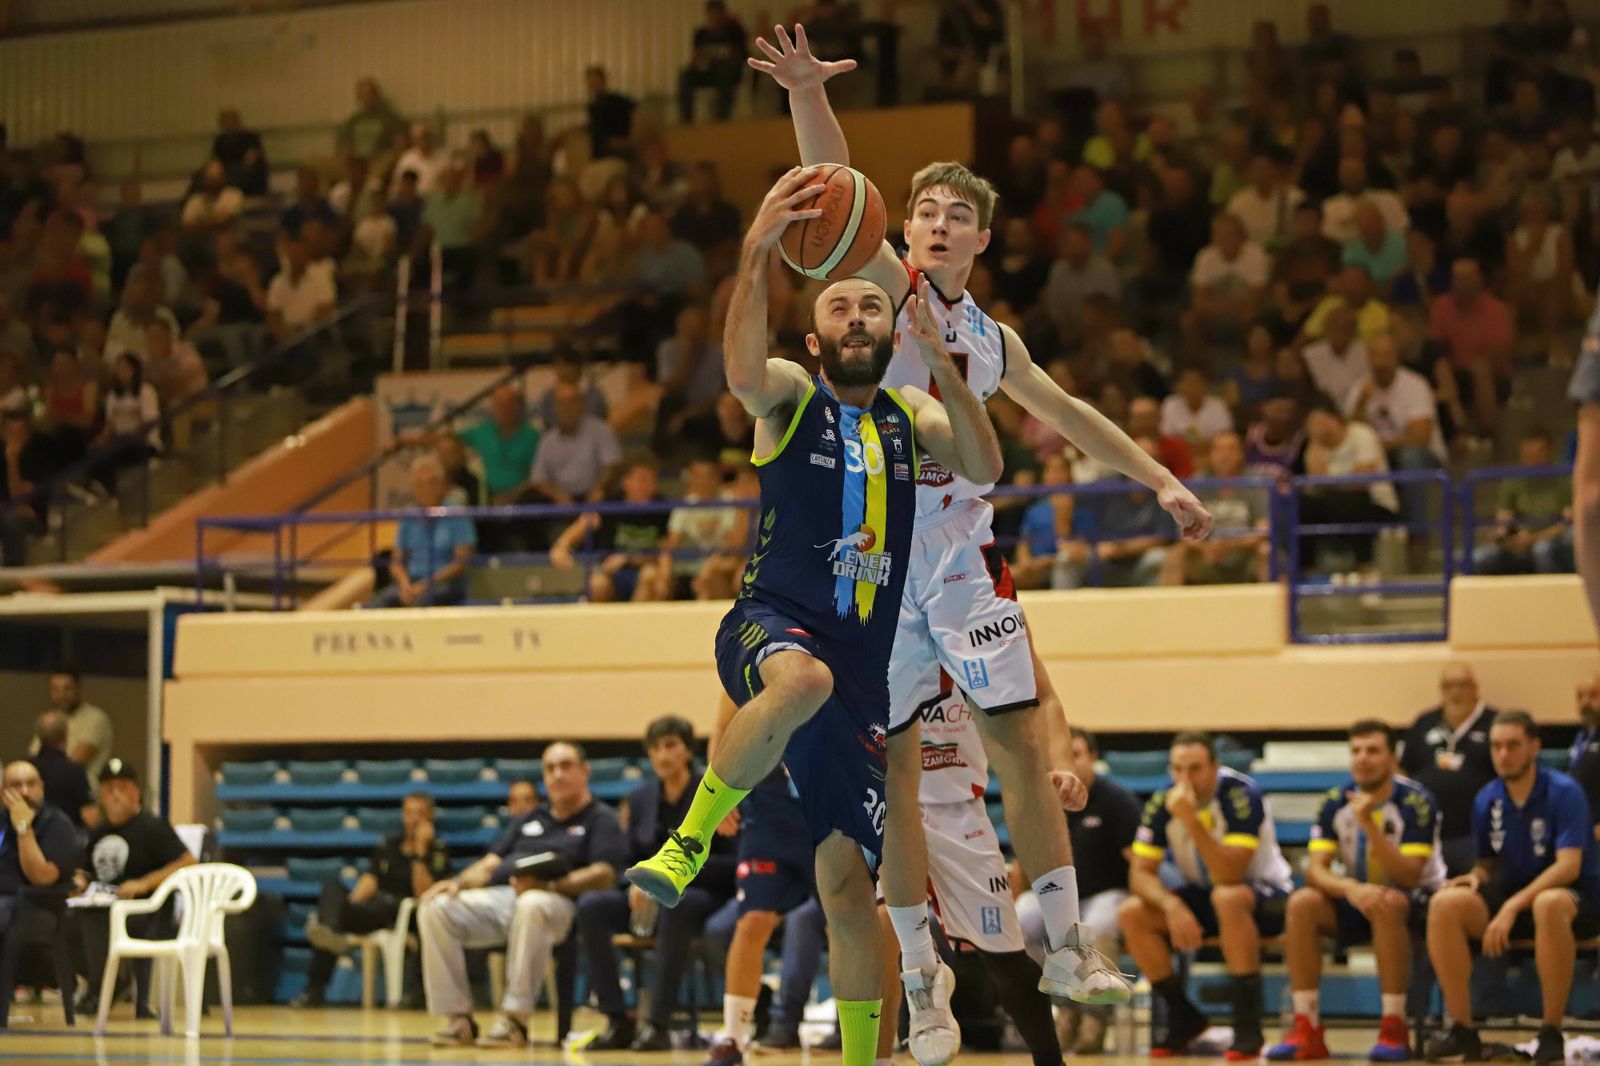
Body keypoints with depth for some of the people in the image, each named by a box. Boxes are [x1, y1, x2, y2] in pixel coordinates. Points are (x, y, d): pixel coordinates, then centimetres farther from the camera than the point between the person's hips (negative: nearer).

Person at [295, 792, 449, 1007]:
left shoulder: (436, 851, 6)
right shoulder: (388, 844, 20)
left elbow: (423, 894, -8)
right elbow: (370, 879, 7)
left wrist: (420, 850, -12)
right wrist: (351, 902, -12)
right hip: (371, 907, 5)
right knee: (332, 886, -22)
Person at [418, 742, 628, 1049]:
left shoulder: (601, 819, 12)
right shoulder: (530, 820, 31)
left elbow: (603, 874, -4)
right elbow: (491, 864, 26)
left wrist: (549, 885, -18)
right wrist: (458, 882, 4)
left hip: (558, 902, -6)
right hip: (499, 896, 6)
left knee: (531, 905, -44)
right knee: (435, 908, -22)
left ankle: (515, 1018, -39)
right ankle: (458, 1017, -22)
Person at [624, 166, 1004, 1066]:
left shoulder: (912, 416, 16)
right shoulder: (789, 395, 4)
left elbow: (985, 468, -3)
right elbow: (742, 366, -21)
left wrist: (940, 361, -16)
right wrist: (759, 251, -35)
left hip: (862, 671, 4)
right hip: (773, 628, -4)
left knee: (850, 876, 1)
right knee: (804, 679, -42)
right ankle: (691, 841, -26)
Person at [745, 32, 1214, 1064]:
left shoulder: (992, 340, 15)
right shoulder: (888, 287, -1)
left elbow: (1069, 414, 28)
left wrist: (1160, 480, 25)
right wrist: (809, 97, -35)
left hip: (959, 544, 4)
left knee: (1024, 741, 1)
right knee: (893, 763, -1)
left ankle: (1066, 945, 10)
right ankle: (923, 975, 7)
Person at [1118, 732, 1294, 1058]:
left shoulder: (1241, 796, -25)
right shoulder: (1162, 803, -10)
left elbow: (1229, 876, -34)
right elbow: (1140, 873, -11)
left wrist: (1192, 820, -42)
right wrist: (1172, 905, -30)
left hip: (1263, 894, -5)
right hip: (1202, 898, 5)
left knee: (1228, 898, -39)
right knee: (1131, 914, -17)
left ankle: (1247, 1025, -30)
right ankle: (1183, 1017, -2)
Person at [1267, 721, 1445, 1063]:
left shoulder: (1415, 802, -17)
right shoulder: (1334, 803, -6)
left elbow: (1408, 876, -25)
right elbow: (1315, 870, -13)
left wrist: (1369, 825, -35)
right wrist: (1350, 889, -35)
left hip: (1414, 900, -4)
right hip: (1356, 897, 4)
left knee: (1387, 905, -38)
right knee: (1301, 903, -24)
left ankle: (1394, 1028, -33)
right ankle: (1306, 1028, -25)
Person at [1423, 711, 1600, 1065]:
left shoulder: (1564, 793, -13)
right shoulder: (1487, 801, 3)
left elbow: (1569, 865, -22)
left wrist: (1513, 906, -32)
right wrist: (1476, 877, -11)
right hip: (1512, 896, 5)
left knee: (1550, 904, -43)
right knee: (1445, 904, -22)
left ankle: (1551, 1034, -30)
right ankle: (1463, 1032, -19)